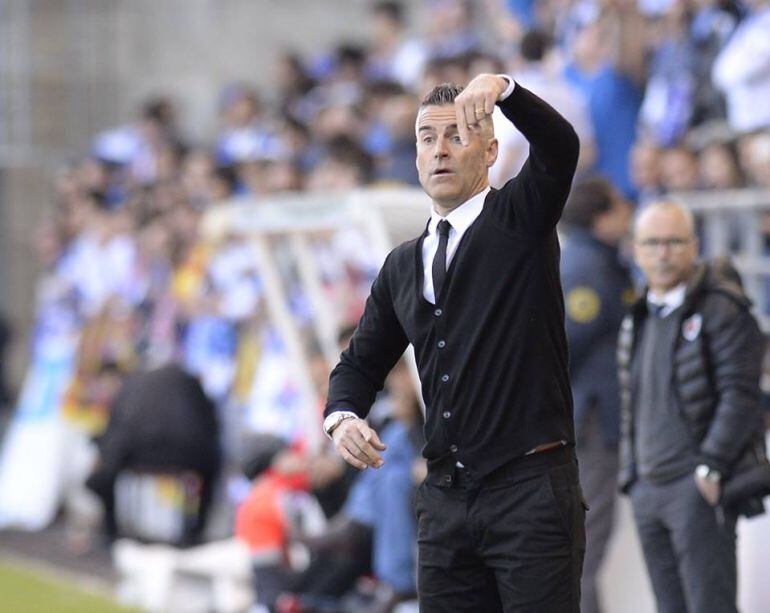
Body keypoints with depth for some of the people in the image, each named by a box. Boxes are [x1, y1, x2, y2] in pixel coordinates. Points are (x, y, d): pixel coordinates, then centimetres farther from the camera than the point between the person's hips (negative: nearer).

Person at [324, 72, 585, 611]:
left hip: (532, 489, -5)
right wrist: (342, 417, 0)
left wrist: (501, 88, -37)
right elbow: (362, 361, 22)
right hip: (445, 497, 5)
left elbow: (560, 145, -18)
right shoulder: (402, 266, 16)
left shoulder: (519, 220, 1)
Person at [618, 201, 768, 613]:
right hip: (648, 487, 8)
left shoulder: (721, 309, -8)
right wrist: (630, 473, 18)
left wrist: (710, 467, -19)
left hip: (698, 486, -8)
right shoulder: (638, 318, 17)